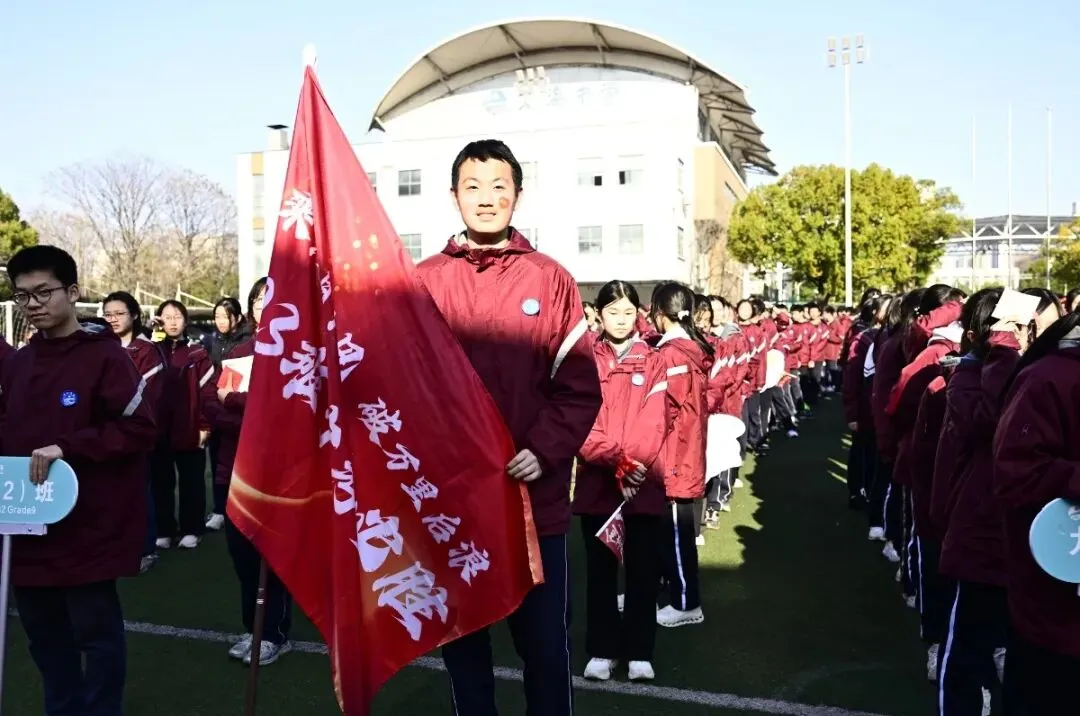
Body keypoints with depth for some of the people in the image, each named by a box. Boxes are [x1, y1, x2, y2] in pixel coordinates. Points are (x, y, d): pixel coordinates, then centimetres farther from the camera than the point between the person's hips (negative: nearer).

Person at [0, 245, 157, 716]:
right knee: (45, 634, 17)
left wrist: (66, 448, -21)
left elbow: (139, 429, -15)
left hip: (89, 526, -6)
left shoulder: (104, 356, -9)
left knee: (96, 632, 4)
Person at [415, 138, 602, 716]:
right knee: (461, 637, 15)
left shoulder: (551, 280, 1)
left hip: (535, 494, -1)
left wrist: (544, 450, -14)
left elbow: (580, 388, -1)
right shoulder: (425, 281, 3)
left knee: (544, 641, 9)